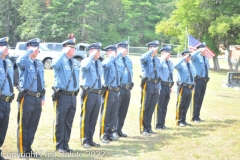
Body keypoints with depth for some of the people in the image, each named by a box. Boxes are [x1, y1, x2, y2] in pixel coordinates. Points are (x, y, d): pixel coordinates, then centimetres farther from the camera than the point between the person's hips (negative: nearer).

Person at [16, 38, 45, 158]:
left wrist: (43, 97, 14)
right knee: (23, 126, 2)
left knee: (33, 126, 11)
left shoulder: (40, 64, 14)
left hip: (38, 98, 6)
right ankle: (22, 151, 9)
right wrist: (30, 51, -27)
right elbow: (19, 62, -33)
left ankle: (28, 149, 21)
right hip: (27, 98, -6)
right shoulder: (25, 62, -6)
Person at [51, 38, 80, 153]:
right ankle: (59, 146, 10)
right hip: (62, 96, -6)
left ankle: (65, 144, 21)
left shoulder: (76, 63, 13)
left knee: (69, 123, 12)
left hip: (73, 96, 6)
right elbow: (54, 64, -33)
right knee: (60, 122, 1)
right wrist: (64, 53, -26)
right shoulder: (60, 61, -8)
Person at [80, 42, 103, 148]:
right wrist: (92, 56, -24)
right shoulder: (85, 61, -7)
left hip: (98, 94, 7)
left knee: (94, 118, 12)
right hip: (89, 94, -7)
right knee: (85, 118, 1)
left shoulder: (99, 63, 14)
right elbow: (85, 66, -33)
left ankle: (90, 139, 21)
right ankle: (85, 140, 10)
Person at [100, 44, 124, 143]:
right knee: (105, 114, -1)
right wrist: (117, 55, -27)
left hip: (116, 91, 7)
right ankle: (103, 135, 5)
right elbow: (106, 65, -34)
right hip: (108, 91, -7)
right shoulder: (106, 62, -9)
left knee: (113, 114, 13)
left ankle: (110, 133, 22)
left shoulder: (118, 64, 12)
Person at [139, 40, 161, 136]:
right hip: (148, 84, -6)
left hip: (156, 85, 6)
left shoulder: (157, 60, 16)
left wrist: (159, 87, 15)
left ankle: (148, 128, 20)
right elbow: (142, 58, -31)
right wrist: (152, 51, -26)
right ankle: (143, 129, 7)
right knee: (144, 108, 0)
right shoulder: (146, 58, -4)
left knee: (151, 108, 11)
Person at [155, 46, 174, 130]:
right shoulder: (160, 62, -7)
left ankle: (162, 124, 21)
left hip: (168, 86, 8)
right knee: (159, 106, -4)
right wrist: (164, 58, -23)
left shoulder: (170, 63, 16)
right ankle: (158, 125, 2)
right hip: (162, 86, -8)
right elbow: (158, 66, -32)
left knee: (165, 106, 13)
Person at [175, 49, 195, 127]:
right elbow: (176, 66, -33)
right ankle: (179, 121, 5)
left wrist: (193, 85, 20)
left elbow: (193, 74, 28)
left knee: (186, 106, 12)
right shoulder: (181, 64, -8)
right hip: (183, 87, -7)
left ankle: (183, 121, 20)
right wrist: (184, 58, -30)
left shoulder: (190, 65, 15)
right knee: (180, 105, -1)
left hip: (190, 88, 7)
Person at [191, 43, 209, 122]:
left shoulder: (206, 58, 17)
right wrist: (200, 50, -29)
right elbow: (192, 55, -29)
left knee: (200, 99, 12)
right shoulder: (196, 57, -5)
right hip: (198, 80, -7)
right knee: (196, 99, -5)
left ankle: (197, 116, 19)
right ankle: (194, 117, 0)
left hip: (205, 81, 7)